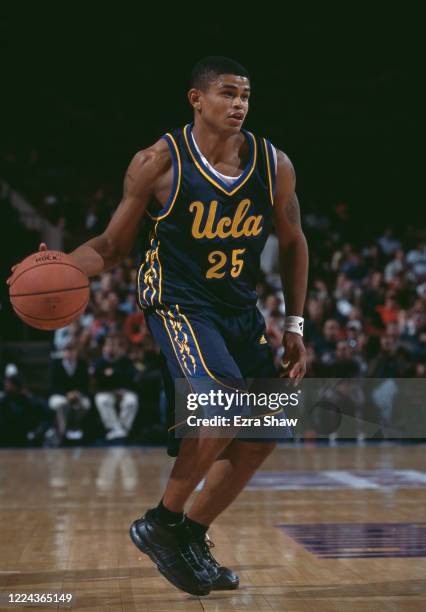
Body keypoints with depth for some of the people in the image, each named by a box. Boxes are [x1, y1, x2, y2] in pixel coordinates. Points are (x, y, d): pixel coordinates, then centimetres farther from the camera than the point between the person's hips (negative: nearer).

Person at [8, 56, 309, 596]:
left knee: (261, 434, 4)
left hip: (241, 311, 6)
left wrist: (294, 325, 7)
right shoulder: (158, 163, -12)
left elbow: (292, 243, 11)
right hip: (176, 304, -6)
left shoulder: (274, 165, -3)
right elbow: (114, 244, -4)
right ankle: (160, 524, -4)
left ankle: (191, 537, 22)